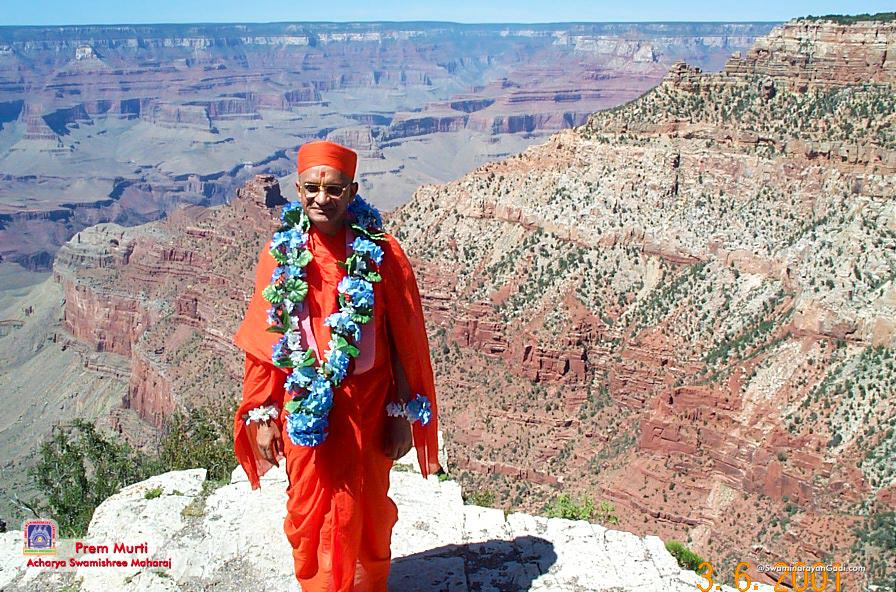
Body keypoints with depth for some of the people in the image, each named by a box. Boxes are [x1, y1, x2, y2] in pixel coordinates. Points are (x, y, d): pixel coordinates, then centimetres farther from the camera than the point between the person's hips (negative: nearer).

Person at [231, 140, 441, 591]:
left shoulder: (381, 253, -9)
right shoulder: (280, 253, -4)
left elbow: (405, 339, -5)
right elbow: (263, 342, 1)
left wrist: (402, 414, -5)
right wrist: (262, 415, 0)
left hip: (367, 403, -1)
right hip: (303, 406, 1)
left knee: (364, 508, 15)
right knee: (307, 509, 14)